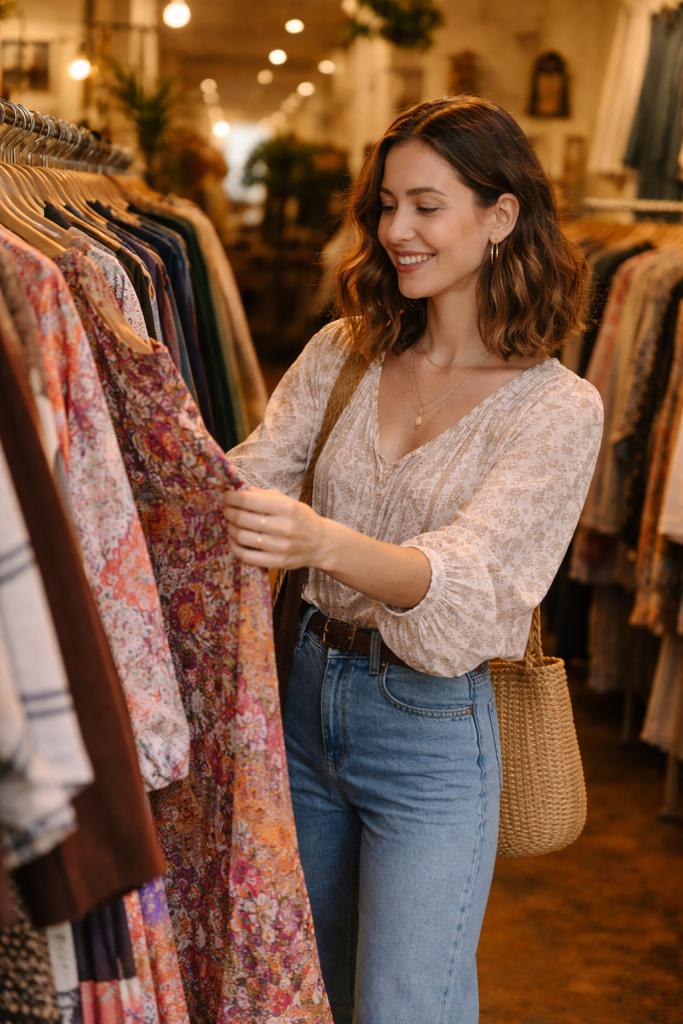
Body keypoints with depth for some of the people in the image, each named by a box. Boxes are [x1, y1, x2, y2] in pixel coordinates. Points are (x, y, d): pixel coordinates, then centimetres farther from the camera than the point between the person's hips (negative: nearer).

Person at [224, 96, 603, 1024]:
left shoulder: (557, 408, -12)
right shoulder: (343, 353, 4)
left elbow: (468, 579, -25)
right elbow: (254, 471, -2)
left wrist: (323, 543, -44)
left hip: (434, 729, -5)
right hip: (307, 690, 5)